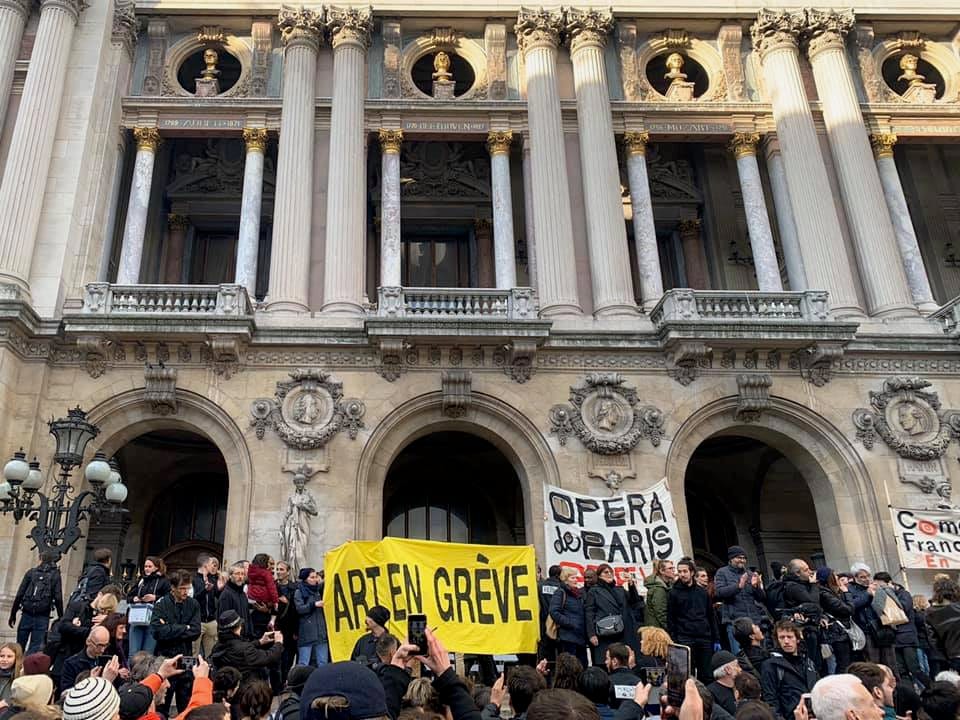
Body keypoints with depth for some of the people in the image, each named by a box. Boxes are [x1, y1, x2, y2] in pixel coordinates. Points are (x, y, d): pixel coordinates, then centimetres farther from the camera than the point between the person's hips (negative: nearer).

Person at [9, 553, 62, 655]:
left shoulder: (31, 572, 7)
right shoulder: (55, 575, 3)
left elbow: (19, 594, 3)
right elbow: (58, 598, -4)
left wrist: (13, 613, 9)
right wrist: (61, 616, 1)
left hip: (27, 614, 2)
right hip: (42, 616, -2)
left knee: (19, 646, 13)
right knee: (36, 647, 1)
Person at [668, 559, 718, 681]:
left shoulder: (702, 592, 13)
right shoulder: (674, 593, 2)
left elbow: (712, 616, 15)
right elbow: (670, 619, -1)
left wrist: (716, 639, 9)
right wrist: (674, 641, -9)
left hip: (705, 639, 3)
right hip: (685, 639, -3)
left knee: (706, 675, 4)